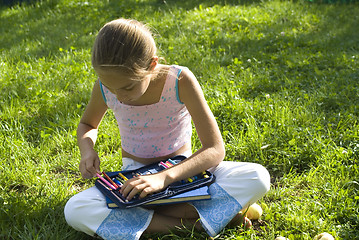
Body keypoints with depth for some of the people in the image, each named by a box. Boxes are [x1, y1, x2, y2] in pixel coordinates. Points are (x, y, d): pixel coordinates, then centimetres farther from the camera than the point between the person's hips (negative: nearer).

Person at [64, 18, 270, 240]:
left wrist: (165, 177, -38)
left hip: (183, 170, -2)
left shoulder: (180, 81, -22)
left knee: (258, 177, -27)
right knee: (75, 211, -29)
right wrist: (87, 149, -15)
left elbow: (216, 149, -24)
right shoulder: (105, 87, -14)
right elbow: (88, 124, 9)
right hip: (136, 176, 2)